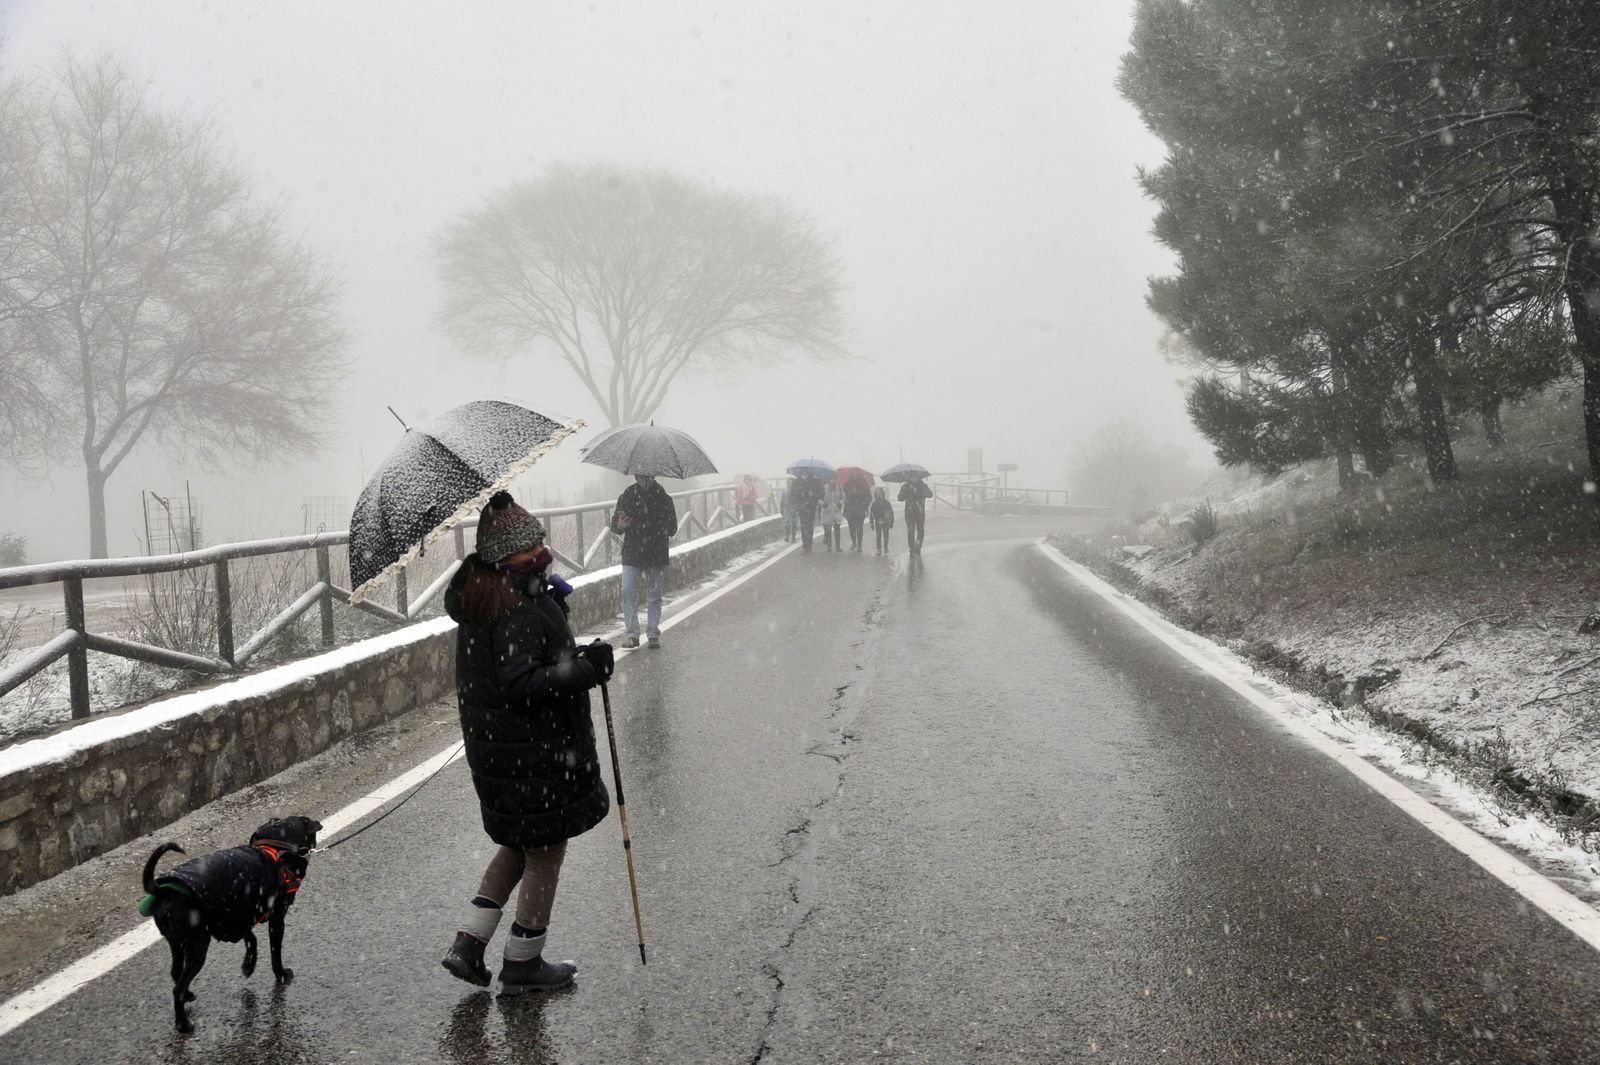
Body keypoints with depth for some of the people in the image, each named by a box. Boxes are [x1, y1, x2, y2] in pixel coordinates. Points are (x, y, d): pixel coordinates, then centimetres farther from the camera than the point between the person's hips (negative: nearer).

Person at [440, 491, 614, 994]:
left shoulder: (477, 596, 5)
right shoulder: (521, 609, -25)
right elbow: (521, 686, -30)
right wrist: (586, 668, -24)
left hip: (491, 746, 9)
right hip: (537, 754, -9)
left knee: (517, 847, 25)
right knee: (545, 855, 9)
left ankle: (467, 944, 23)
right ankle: (523, 963, 22)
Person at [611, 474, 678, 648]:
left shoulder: (663, 497, 4)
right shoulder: (627, 496, 3)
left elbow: (672, 527, 8)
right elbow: (614, 525, 5)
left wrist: (665, 529, -14)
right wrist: (619, 525, -19)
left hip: (657, 555, 1)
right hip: (632, 553, 0)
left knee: (654, 596, 5)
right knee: (628, 593, -9)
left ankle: (653, 634, 14)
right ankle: (631, 634, -4)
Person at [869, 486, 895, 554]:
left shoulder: (886, 503, -5)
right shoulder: (874, 504, 0)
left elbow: (891, 512, 0)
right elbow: (872, 514, 5)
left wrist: (891, 522, 0)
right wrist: (871, 523, 3)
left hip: (886, 522, -1)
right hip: (878, 523, 1)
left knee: (886, 535, 4)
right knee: (878, 536, 4)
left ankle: (886, 548, 17)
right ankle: (879, 549, 10)